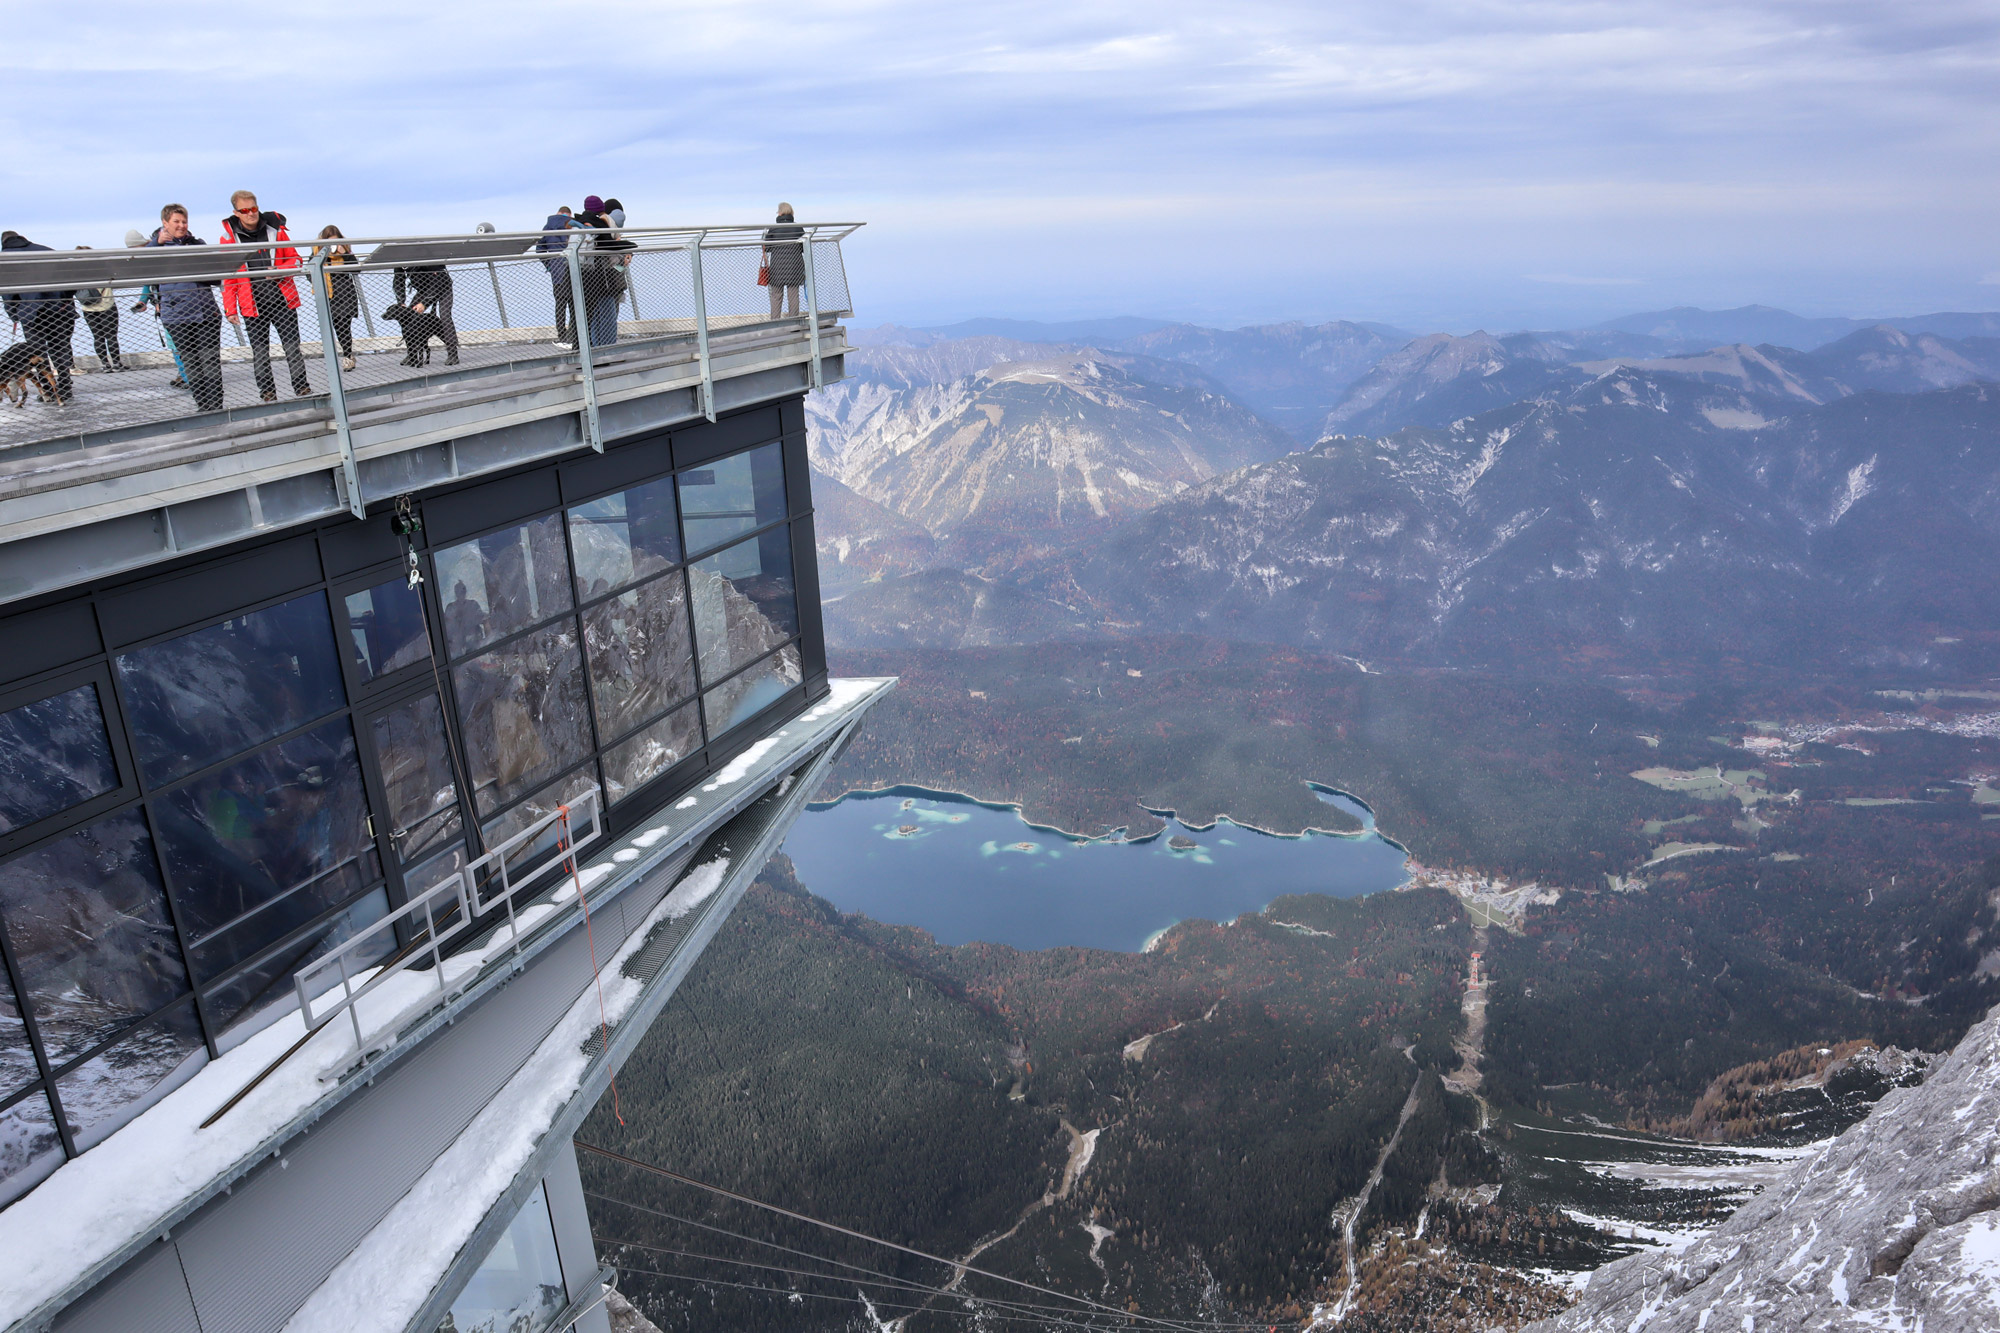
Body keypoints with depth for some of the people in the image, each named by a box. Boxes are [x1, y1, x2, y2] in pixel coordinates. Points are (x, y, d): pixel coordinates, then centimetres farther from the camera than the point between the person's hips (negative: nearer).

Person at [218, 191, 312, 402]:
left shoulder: (275, 229, 4)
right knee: (260, 351, 3)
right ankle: (268, 393, 8)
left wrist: (280, 270, -11)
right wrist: (230, 309, 0)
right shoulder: (228, 238, 2)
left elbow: (294, 259, 11)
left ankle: (302, 388, 10)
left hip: (282, 298, 0)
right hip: (252, 304, 0)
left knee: (293, 345, 2)